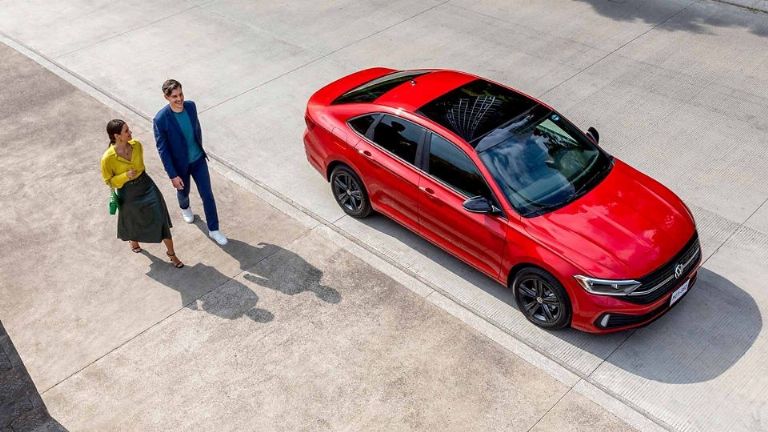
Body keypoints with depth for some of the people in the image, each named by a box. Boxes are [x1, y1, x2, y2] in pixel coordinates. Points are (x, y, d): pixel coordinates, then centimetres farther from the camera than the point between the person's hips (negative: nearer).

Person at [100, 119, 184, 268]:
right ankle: (133, 240, 60)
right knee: (133, 221, 24)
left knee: (162, 220, 4)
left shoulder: (136, 145, -14)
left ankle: (171, 253, 22)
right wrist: (125, 176, -28)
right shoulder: (108, 158, -27)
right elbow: (108, 181, -13)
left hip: (147, 187, 3)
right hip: (128, 194, -3)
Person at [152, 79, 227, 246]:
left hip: (199, 160, 3)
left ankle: (213, 230, 21)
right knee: (183, 191, 25)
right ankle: (185, 208, 61)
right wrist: (172, 175, -20)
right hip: (180, 165, -3)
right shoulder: (160, 119, -28)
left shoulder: (191, 106, -14)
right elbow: (162, 150, -21)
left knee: (207, 195, 6)